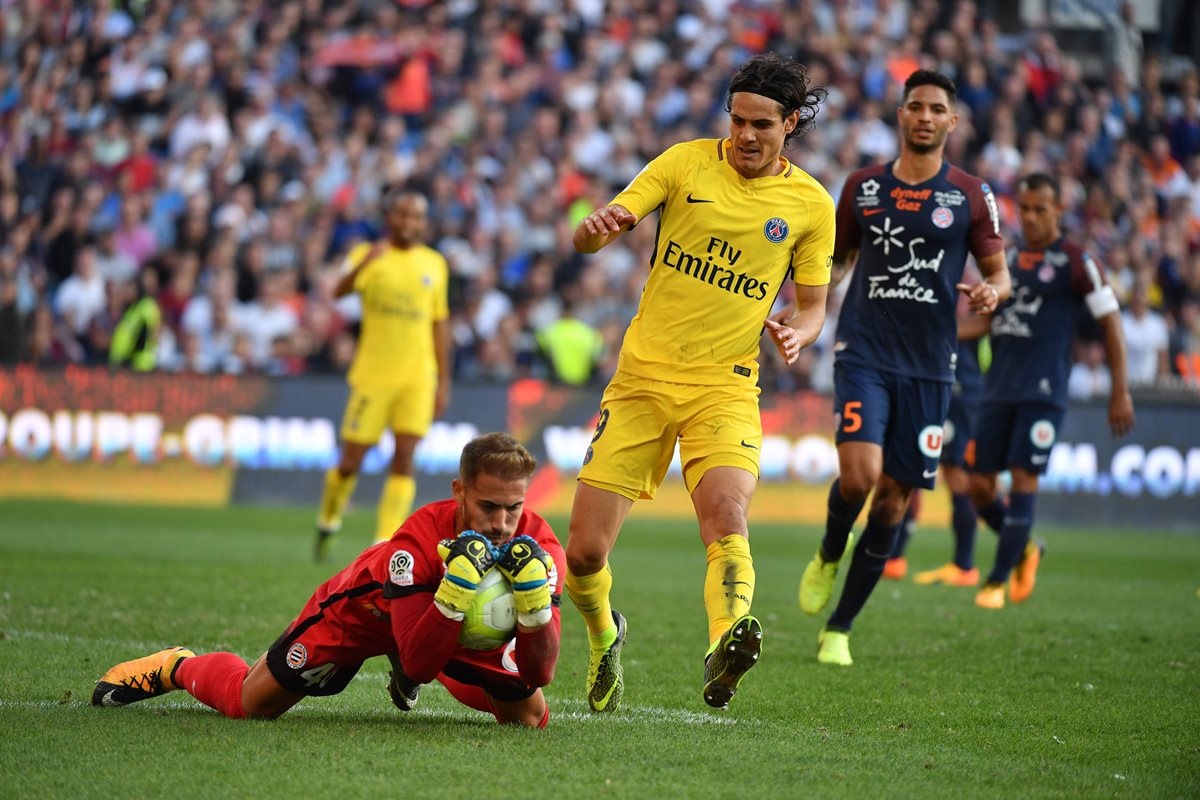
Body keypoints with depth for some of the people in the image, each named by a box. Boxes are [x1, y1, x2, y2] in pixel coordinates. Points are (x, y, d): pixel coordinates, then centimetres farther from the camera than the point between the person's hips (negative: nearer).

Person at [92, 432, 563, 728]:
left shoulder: (538, 546, -32)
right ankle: (174, 669, 34)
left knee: (530, 716, 1)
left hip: (462, 622, 4)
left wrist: (534, 598, -49)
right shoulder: (419, 539, -42)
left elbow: (540, 674, -33)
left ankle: (402, 673, 28)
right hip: (365, 608, -4)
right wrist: (453, 594, -57)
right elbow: (419, 665, -44)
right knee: (247, 703, -3)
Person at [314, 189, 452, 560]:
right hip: (373, 373, -2)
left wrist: (443, 382, 13)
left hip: (417, 377, 2)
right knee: (350, 462, 0)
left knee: (404, 460, -9)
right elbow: (339, 291, -21)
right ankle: (328, 523, 26)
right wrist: (364, 263, -40)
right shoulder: (368, 255, -1)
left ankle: (385, 544, -8)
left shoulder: (435, 264, 10)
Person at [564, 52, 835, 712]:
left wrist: (795, 331, -12)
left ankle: (723, 652, -49)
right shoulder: (686, 162, 2)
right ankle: (603, 638, 29)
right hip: (642, 376, 1)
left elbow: (813, 305, 13)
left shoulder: (811, 204, 4)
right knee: (584, 554, -2)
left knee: (725, 514, -31)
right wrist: (598, 227, -28)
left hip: (725, 384, -1)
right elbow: (589, 237, -2)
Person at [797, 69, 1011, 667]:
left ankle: (839, 629, 15)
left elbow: (999, 270, 9)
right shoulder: (863, 186, 7)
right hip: (864, 353, -1)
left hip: (929, 365, 1)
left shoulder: (971, 195, 5)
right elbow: (835, 257, 20)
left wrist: (992, 290, -13)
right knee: (859, 474, -22)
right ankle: (829, 555, 11)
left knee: (894, 499, 2)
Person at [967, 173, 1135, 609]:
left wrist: (1120, 392, -6)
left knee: (1023, 479, -10)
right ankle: (1025, 549, 27)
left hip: (1042, 392, -6)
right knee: (979, 485, 2)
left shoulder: (1077, 263, -3)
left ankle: (997, 581, -4)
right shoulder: (1009, 259, 16)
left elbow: (1111, 323, -2)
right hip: (999, 389, 6)